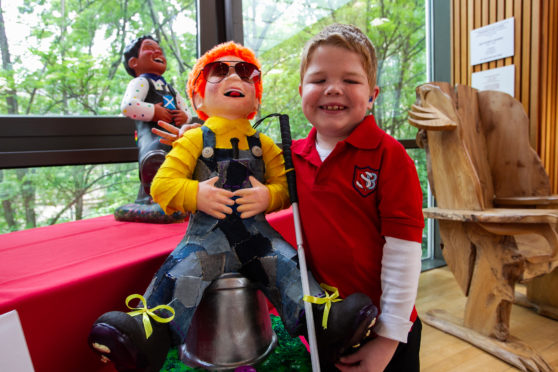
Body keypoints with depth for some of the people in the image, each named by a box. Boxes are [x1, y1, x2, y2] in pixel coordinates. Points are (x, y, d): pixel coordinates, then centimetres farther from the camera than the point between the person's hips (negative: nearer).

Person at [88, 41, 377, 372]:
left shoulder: (264, 144, 14)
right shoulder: (194, 140, 6)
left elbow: (286, 185, 11)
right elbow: (162, 185, 0)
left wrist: (268, 196, -12)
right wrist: (195, 195, -18)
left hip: (256, 231, 2)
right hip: (207, 233, -1)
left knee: (287, 264, -16)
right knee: (181, 272, -25)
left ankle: (323, 321, -11)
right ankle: (150, 329, -16)